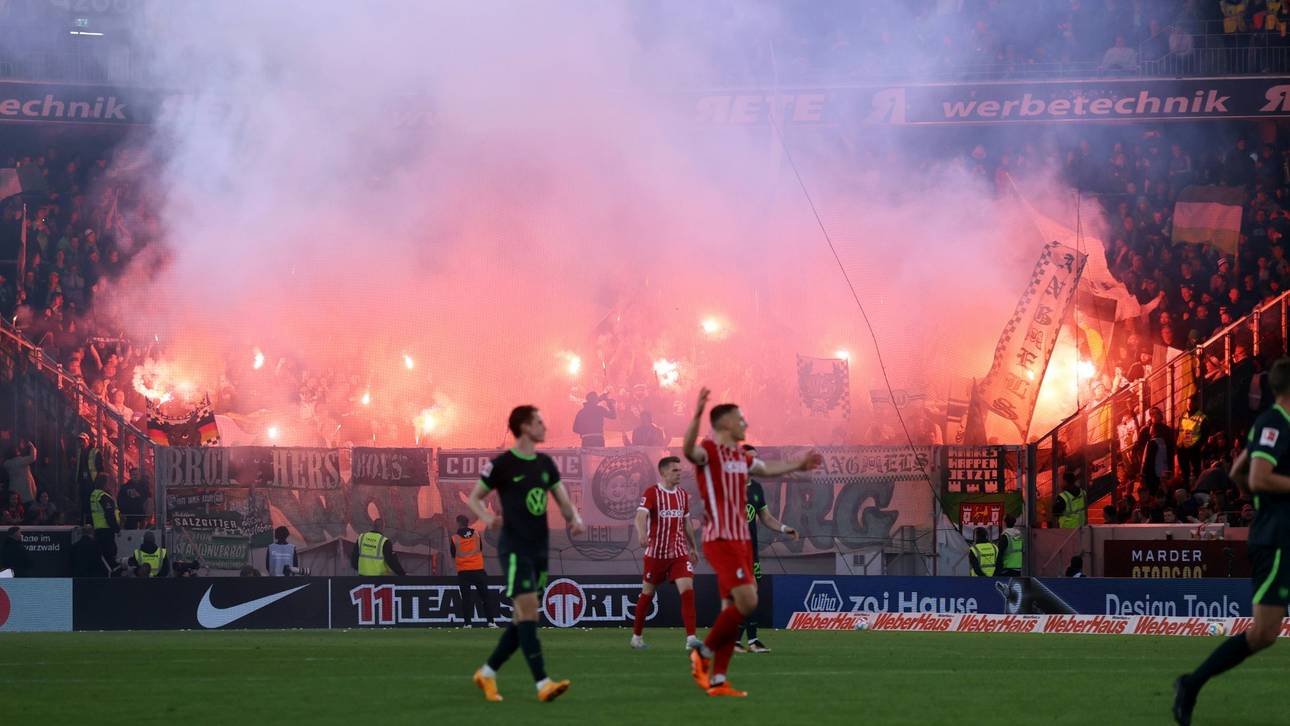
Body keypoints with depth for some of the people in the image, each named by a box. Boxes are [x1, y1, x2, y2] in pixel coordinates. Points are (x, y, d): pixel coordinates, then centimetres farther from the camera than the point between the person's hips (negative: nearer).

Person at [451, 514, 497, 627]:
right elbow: (481, 551, 7)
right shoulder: (476, 534, 2)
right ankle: (491, 621, 4)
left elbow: (454, 557, 0)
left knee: (466, 598, 1)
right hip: (478, 569, 2)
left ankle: (468, 623, -4)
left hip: (463, 571, -2)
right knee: (485, 597, 7)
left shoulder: (455, 539, -4)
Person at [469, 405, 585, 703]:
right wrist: (487, 517, -20)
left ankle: (487, 673, 23)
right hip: (515, 547, -7)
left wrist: (575, 518, -8)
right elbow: (473, 498, 0)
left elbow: (563, 499, 14)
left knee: (523, 617, 9)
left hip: (540, 549, 7)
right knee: (528, 611, -16)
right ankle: (542, 684, -21)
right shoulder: (502, 464, -7)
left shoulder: (545, 463, 11)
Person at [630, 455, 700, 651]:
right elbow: (641, 515, -25)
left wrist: (693, 547, 25)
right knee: (647, 594, 8)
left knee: (688, 590, -14)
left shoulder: (683, 495, 9)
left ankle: (690, 638, -19)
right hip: (655, 553, -4)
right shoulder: (652, 493, -10)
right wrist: (642, 534, -45)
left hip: (679, 553, 4)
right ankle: (637, 636, 25)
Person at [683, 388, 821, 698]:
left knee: (733, 608, 7)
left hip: (740, 540, 9)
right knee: (747, 601, -18)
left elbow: (766, 469, 35)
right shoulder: (709, 450, -11)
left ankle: (717, 680, 9)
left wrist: (798, 464, 42)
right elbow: (689, 451, -36)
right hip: (720, 540, -9)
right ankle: (703, 652, -1)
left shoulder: (741, 456, 15)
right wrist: (697, 416, -51)